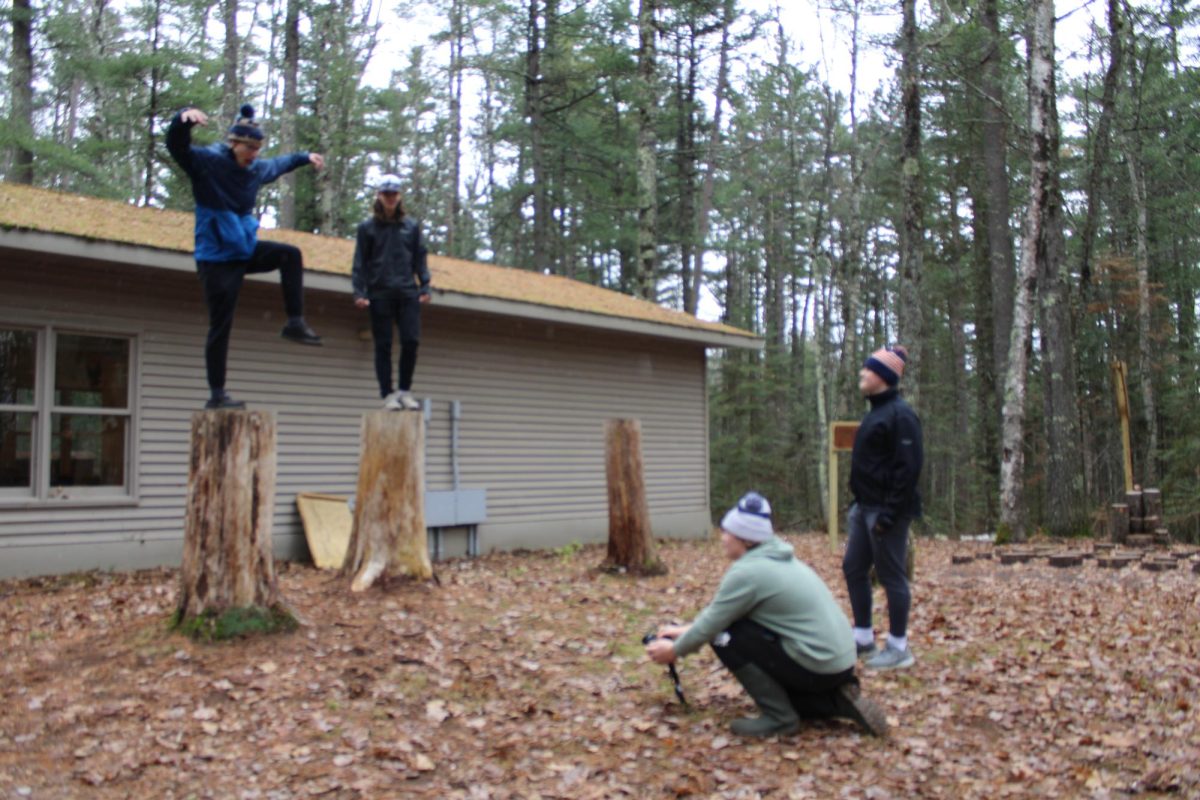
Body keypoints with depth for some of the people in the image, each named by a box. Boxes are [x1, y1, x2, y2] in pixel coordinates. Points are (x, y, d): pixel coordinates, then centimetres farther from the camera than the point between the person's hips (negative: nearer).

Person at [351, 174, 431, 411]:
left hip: (408, 292, 1)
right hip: (379, 294, -1)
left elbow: (420, 258, 13)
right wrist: (359, 292, -5)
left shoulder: (411, 227, 13)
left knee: (411, 341, -8)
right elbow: (360, 262, 5)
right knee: (383, 345, -1)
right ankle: (388, 395, 4)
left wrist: (425, 287, 2)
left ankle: (405, 390, 6)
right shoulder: (367, 228, 8)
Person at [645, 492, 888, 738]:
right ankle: (838, 700, 12)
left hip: (818, 665, -9)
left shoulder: (747, 571, -16)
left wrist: (675, 650, 9)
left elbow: (713, 624, -7)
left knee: (725, 636, -6)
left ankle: (779, 718, -3)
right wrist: (686, 630, 25)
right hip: (839, 663, 9)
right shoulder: (774, 556, 11)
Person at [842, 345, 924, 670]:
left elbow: (909, 467, -20)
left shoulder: (900, 414, -15)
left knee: (891, 576, -1)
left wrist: (890, 513, -22)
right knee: (853, 569, 13)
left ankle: (899, 649, 10)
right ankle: (863, 638, 24)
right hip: (866, 507, 10)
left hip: (886, 509, -10)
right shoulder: (876, 411, 14)